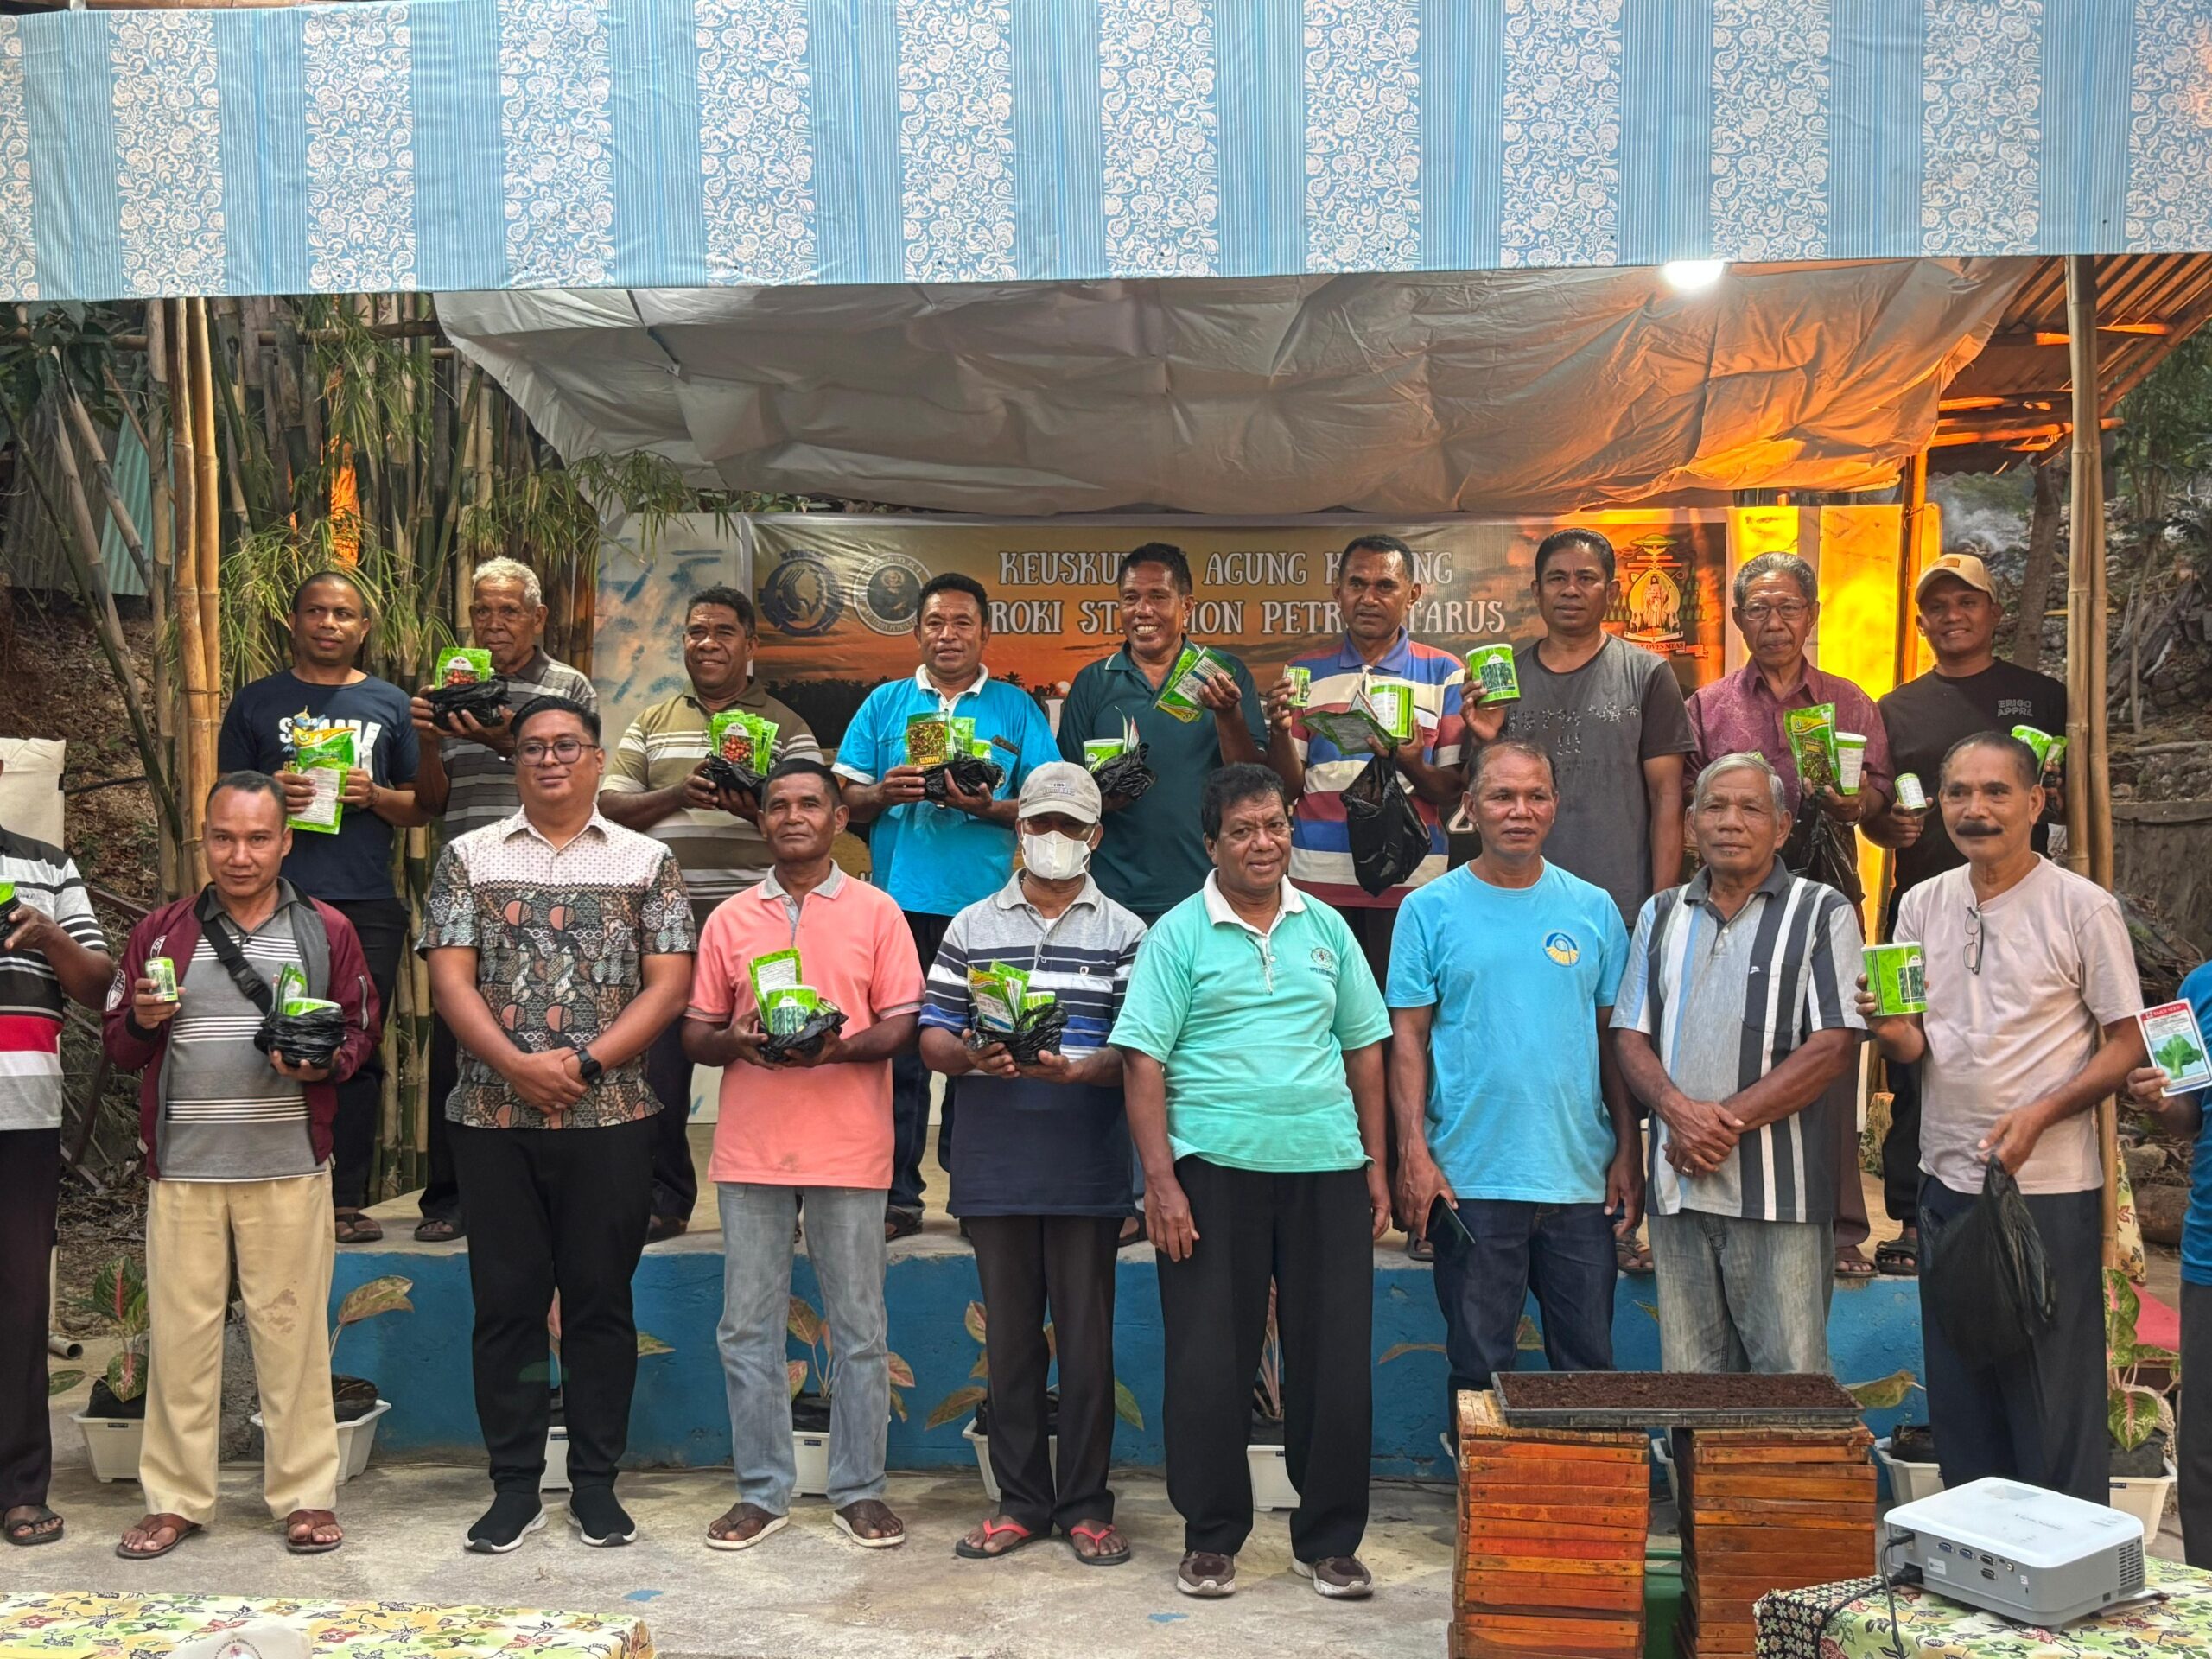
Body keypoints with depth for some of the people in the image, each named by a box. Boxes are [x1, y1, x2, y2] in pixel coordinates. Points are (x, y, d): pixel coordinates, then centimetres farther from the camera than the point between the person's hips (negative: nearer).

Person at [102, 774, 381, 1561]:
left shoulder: (326, 931, 6)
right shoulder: (162, 931, 10)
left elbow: (363, 1028, 9)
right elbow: (117, 1044, 13)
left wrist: (325, 1062, -12)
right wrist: (143, 1019, -9)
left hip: (289, 1169, -1)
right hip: (183, 1168, 1)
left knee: (291, 1328, 2)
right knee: (180, 1330, 5)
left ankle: (305, 1495, 12)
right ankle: (175, 1500, 16)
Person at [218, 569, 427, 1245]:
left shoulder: (389, 705, 13)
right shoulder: (257, 703, 12)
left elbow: (420, 808, 13)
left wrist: (376, 796, -7)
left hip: (367, 903, 1)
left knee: (358, 1050, 1)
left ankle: (348, 1199, 7)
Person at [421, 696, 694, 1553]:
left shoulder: (646, 861, 6)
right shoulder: (469, 857, 8)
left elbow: (668, 984, -1)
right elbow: (450, 978, 0)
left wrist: (585, 1062, -12)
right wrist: (518, 1065, -14)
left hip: (610, 1119, 0)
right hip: (493, 1118, 1)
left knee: (601, 1299, 5)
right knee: (506, 1301, 5)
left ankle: (596, 1483, 16)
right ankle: (514, 1487, 15)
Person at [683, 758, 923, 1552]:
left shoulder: (875, 912, 4)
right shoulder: (729, 919, 11)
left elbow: (902, 1026, 0)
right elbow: (695, 1034, 11)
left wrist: (840, 1046, -18)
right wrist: (734, 1040, -12)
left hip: (848, 1147, -2)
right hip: (750, 1149, 2)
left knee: (860, 1329, 3)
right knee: (748, 1329, 5)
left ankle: (860, 1489, 15)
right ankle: (762, 1491, 16)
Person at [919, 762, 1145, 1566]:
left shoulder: (1125, 933, 6)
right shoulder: (971, 927, 11)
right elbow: (931, 1036, 5)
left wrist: (1077, 1069, -21)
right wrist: (970, 1057, -16)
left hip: (1088, 1169, -2)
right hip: (995, 1163, 2)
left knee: (1086, 1335, 3)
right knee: (1010, 1335, 9)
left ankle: (1086, 1504, 14)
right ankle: (1020, 1500, 20)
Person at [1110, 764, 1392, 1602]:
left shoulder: (1326, 928, 11)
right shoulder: (1178, 934, -1)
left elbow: (1363, 1049, 14)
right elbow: (1143, 1063, -5)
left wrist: (1375, 1165, 9)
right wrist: (1160, 1182, -12)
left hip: (1325, 1167, 3)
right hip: (1213, 1170, -3)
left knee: (1335, 1360, 7)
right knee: (1209, 1362, 3)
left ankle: (1328, 1540, 21)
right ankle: (1211, 1538, 19)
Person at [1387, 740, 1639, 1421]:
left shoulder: (1593, 909, 8)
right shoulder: (1430, 910, 1)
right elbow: (1408, 1039, 0)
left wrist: (1629, 1152, 4)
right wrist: (1414, 1152, -8)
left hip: (1581, 1179, 2)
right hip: (1470, 1181, -2)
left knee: (1589, 1365, 8)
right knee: (1479, 1367, 7)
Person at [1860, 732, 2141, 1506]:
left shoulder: (2083, 907, -7)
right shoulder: (1923, 905, 7)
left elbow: (2126, 1043, -6)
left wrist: (2038, 1116, -19)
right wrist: (1890, 1029, -12)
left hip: (2049, 1187, -5)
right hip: (1947, 1181, 5)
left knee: (2055, 1402, 1)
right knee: (1958, 1395, 13)